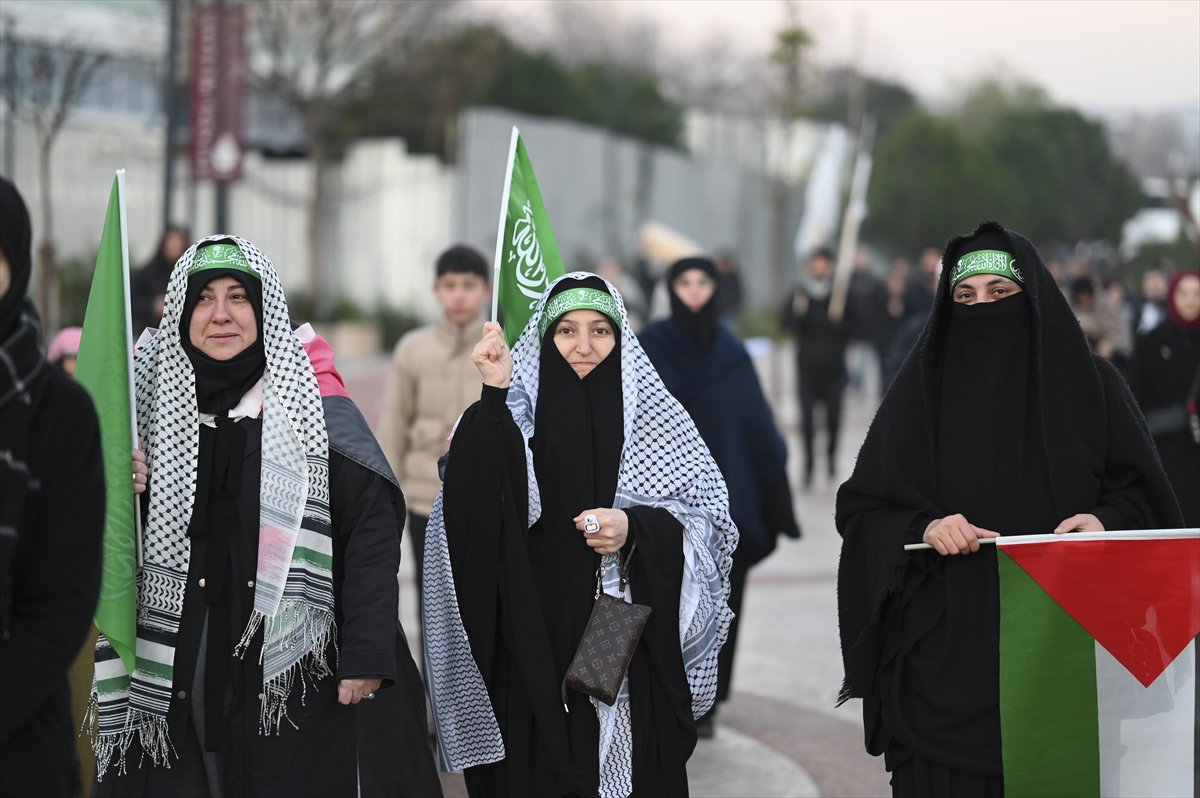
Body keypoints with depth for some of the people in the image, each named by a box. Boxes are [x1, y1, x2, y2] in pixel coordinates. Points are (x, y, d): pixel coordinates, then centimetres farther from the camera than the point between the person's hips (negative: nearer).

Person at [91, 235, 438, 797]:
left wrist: (367, 652, -15)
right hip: (168, 673, 3)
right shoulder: (151, 402, 8)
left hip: (290, 669, -2)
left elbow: (372, 526, -8)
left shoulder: (315, 405, -2)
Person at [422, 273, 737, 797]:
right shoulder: (516, 410, 2)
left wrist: (636, 528, -14)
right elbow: (487, 506, -16)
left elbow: (708, 517, 3)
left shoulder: (653, 415, 6)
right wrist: (495, 396, -24)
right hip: (539, 644, -1)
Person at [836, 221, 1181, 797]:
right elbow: (860, 511, 4)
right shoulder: (922, 387, 4)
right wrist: (923, 528, -15)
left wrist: (1106, 520, -14)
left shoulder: (1090, 382, 4)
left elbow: (1146, 496, 7)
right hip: (945, 652, 0)